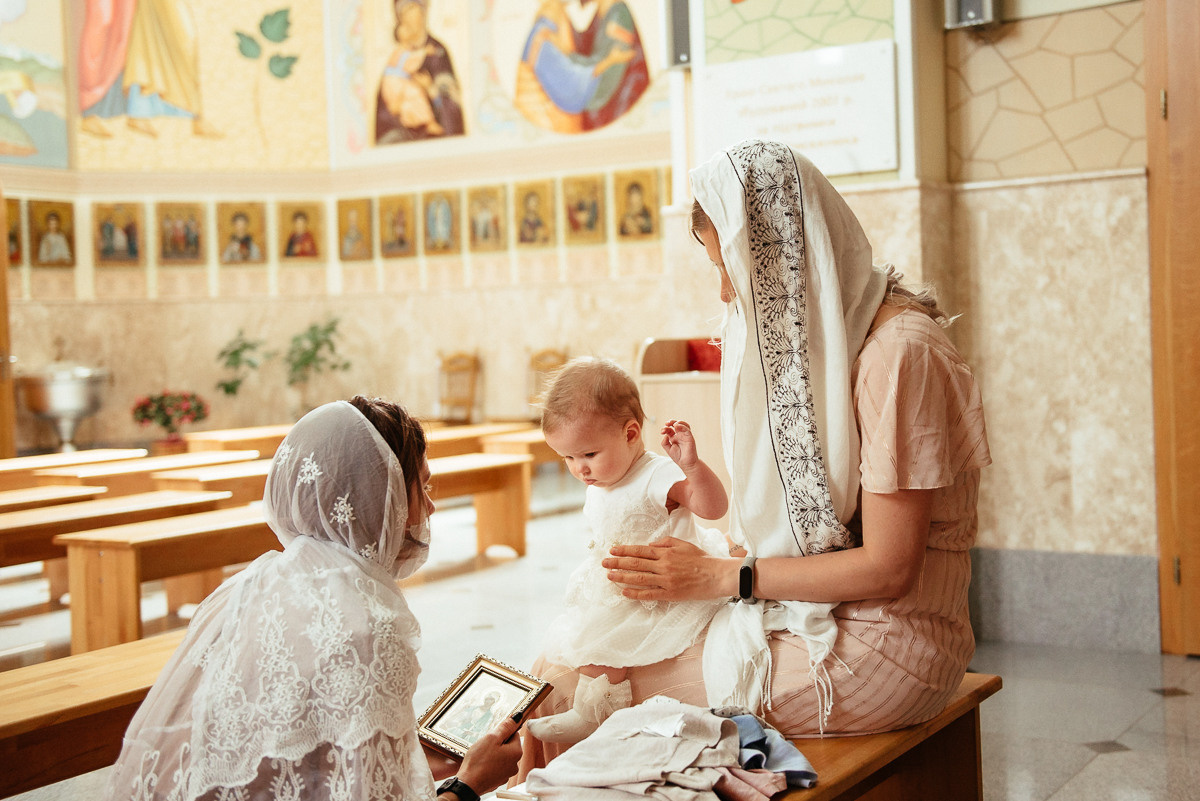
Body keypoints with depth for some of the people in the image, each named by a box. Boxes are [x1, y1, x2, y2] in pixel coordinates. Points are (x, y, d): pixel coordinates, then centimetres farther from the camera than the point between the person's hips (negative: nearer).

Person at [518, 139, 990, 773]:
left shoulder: (897, 350, -19)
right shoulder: (805, 331, 9)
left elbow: (888, 566, -19)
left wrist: (720, 576, -15)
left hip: (879, 648, -8)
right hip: (807, 609, 8)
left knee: (575, 691, -11)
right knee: (557, 665, 1)